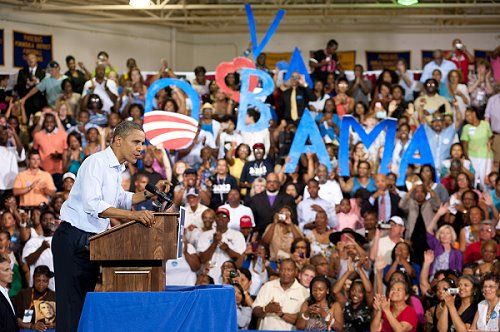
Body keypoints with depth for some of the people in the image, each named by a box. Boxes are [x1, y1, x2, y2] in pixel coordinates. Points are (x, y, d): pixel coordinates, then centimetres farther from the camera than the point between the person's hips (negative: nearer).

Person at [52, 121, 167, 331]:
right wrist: (132, 214, -35)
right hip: (73, 240, -9)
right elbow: (93, 205, -28)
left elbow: (120, 199, 30)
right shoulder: (96, 163, -16)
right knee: (71, 304, -11)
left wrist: (149, 193, 13)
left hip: (92, 242, 9)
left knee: (86, 303, 8)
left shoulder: (117, 168, 14)